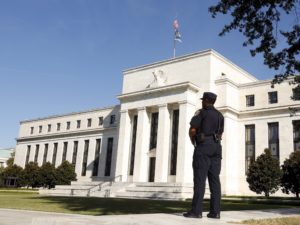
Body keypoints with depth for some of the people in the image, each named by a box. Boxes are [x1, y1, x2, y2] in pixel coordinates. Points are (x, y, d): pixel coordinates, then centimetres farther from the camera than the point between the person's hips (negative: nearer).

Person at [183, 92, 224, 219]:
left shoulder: (201, 112, -2)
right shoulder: (220, 115, 19)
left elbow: (192, 130, -8)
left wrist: (193, 141, 11)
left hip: (203, 146, -6)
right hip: (216, 147, 7)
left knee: (200, 179, -9)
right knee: (214, 179, 2)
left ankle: (196, 211, -12)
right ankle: (215, 211, -1)